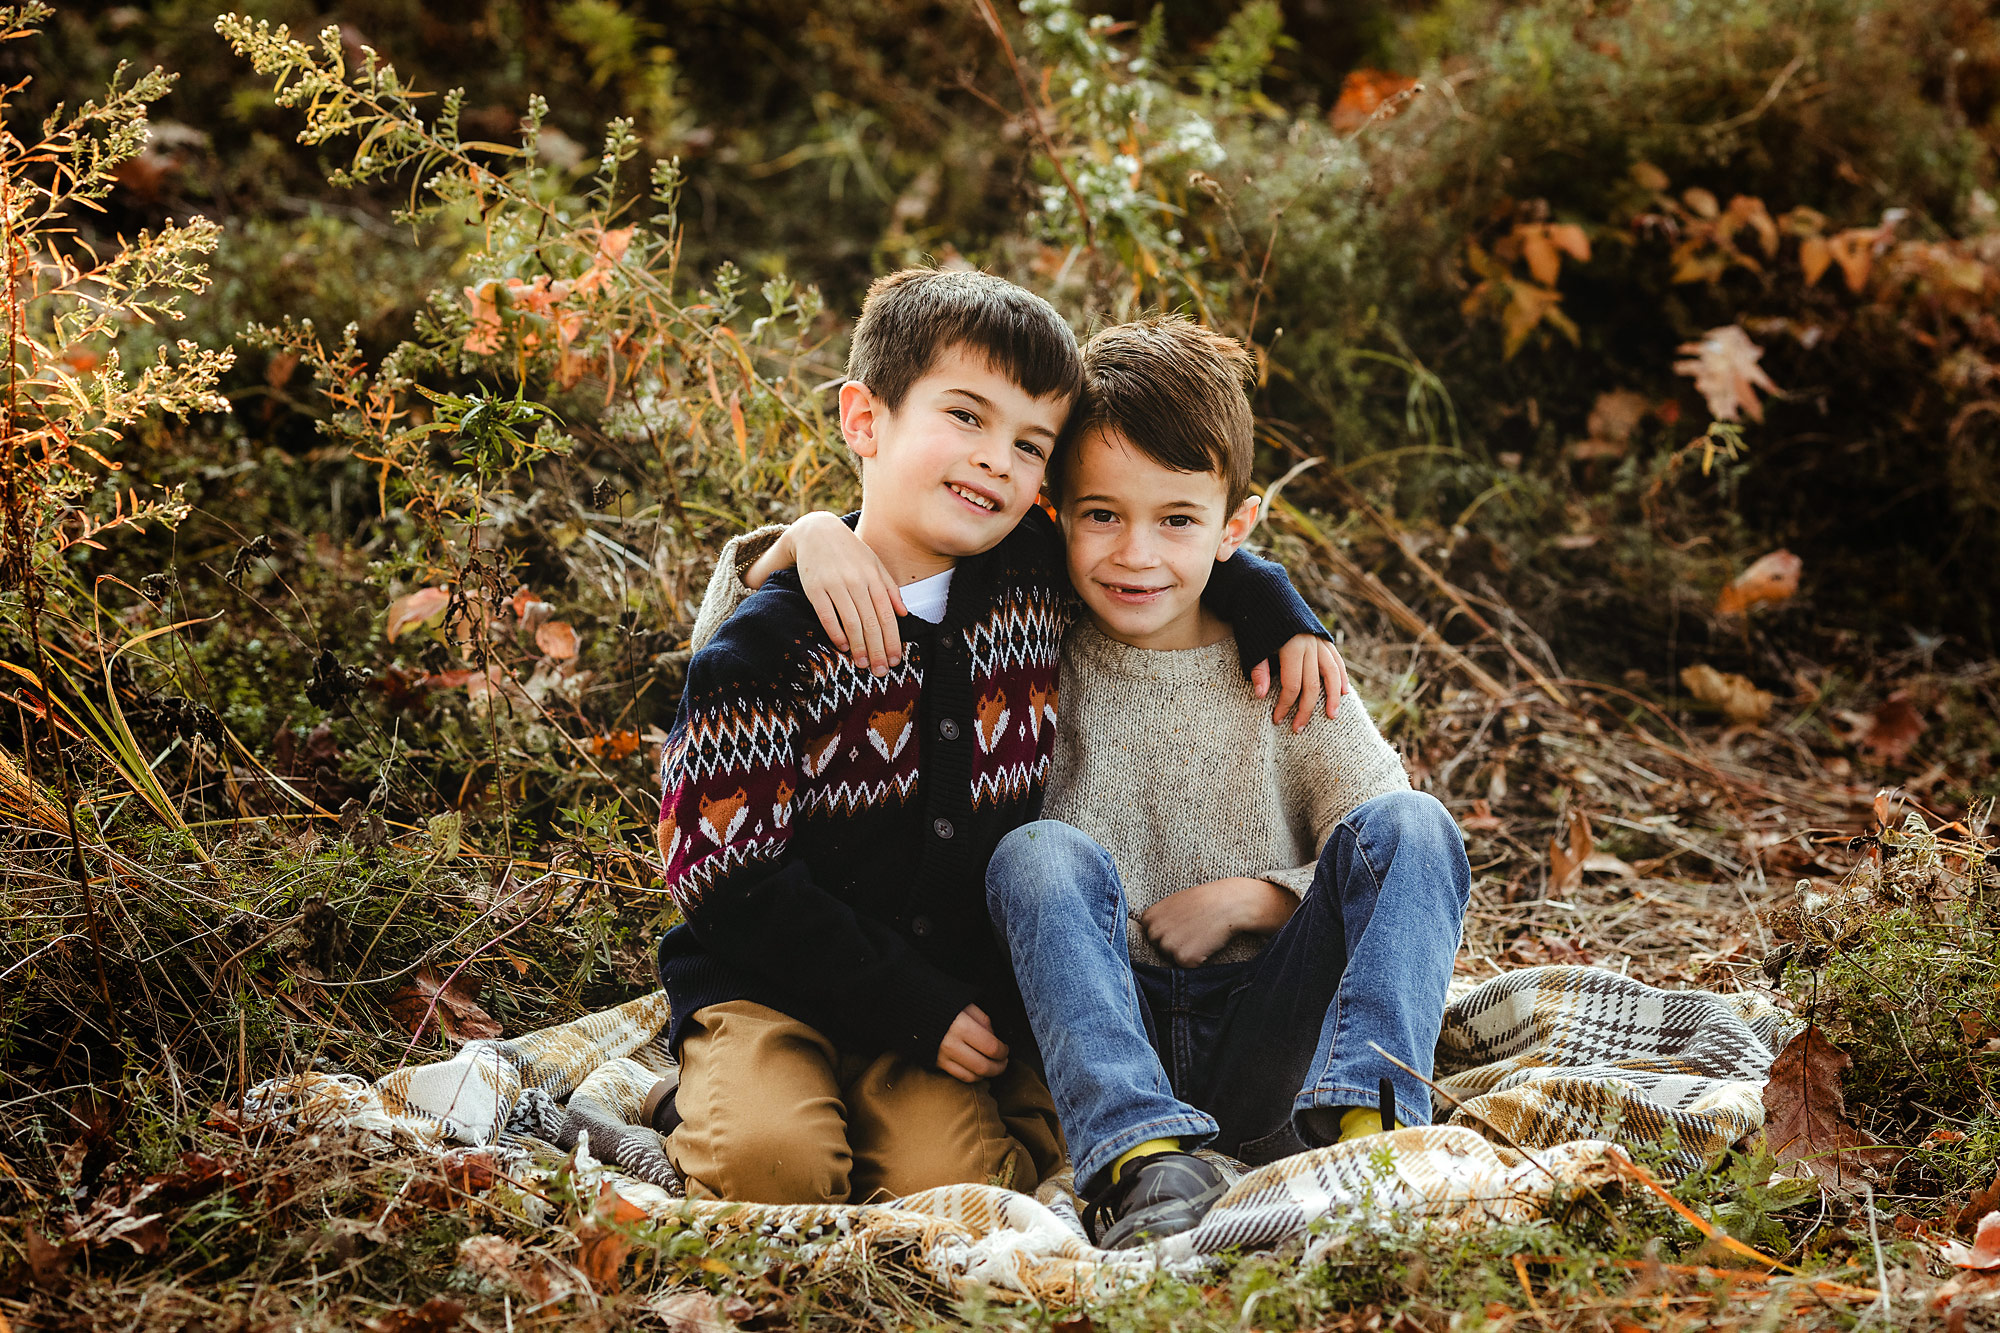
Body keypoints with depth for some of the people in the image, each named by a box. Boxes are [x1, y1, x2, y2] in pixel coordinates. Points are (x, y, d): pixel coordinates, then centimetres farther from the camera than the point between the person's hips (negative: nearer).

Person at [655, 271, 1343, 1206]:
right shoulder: (767, 645, -12)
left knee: (956, 1180, -22)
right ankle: (732, 1099, 2)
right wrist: (914, 1006, -15)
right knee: (775, 1167, -30)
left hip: (965, 1001, 4)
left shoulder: (1038, 578, 2)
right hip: (768, 988, -4)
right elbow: (731, 878, -13)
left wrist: (1279, 617, 8)